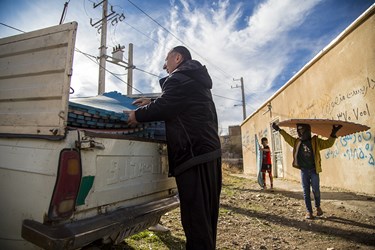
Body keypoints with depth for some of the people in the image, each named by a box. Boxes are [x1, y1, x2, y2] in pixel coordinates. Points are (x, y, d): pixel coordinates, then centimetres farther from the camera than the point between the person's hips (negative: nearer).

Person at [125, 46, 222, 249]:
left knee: (195, 215, -3)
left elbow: (164, 107, -14)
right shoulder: (196, 80, 26)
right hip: (209, 150, 10)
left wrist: (138, 115, 1)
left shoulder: (178, 78, -5)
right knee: (205, 213, 17)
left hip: (194, 153, -10)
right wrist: (152, 103, 30)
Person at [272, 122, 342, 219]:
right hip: (303, 170, 2)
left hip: (314, 170, -2)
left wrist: (333, 134, -17)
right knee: (306, 192, 6)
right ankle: (308, 211, 15)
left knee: (316, 190, 4)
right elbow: (288, 138, 17)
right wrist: (279, 130, 18)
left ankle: (318, 207, 32)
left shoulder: (316, 141, -1)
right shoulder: (297, 142, 6)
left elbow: (328, 143, -4)